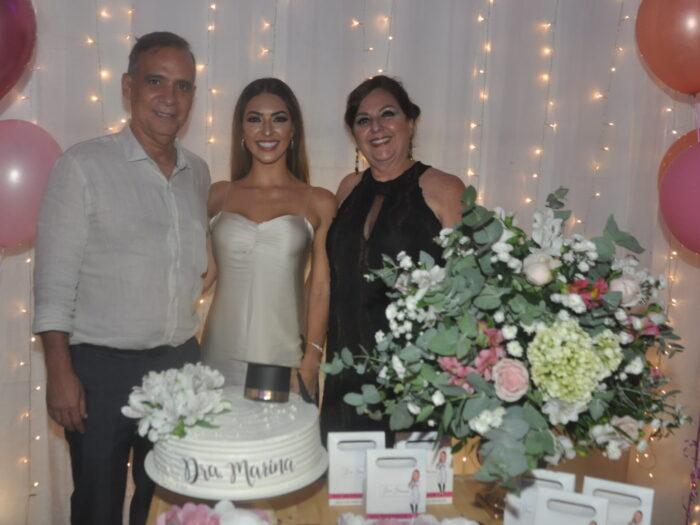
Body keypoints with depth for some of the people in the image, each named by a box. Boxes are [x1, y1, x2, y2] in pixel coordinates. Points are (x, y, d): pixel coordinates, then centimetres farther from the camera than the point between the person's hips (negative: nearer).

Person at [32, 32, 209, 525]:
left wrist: (193, 357, 8)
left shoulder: (199, 173, 6)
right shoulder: (84, 166, -8)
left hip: (182, 363, 4)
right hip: (102, 368, -4)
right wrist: (60, 372, -12)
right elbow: (55, 281, -9)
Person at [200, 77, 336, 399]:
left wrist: (311, 362, -5)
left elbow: (320, 288, 0)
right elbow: (203, 271, 13)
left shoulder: (319, 203, 1)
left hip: (285, 359, -1)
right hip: (222, 357, 2)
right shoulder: (218, 196, 6)